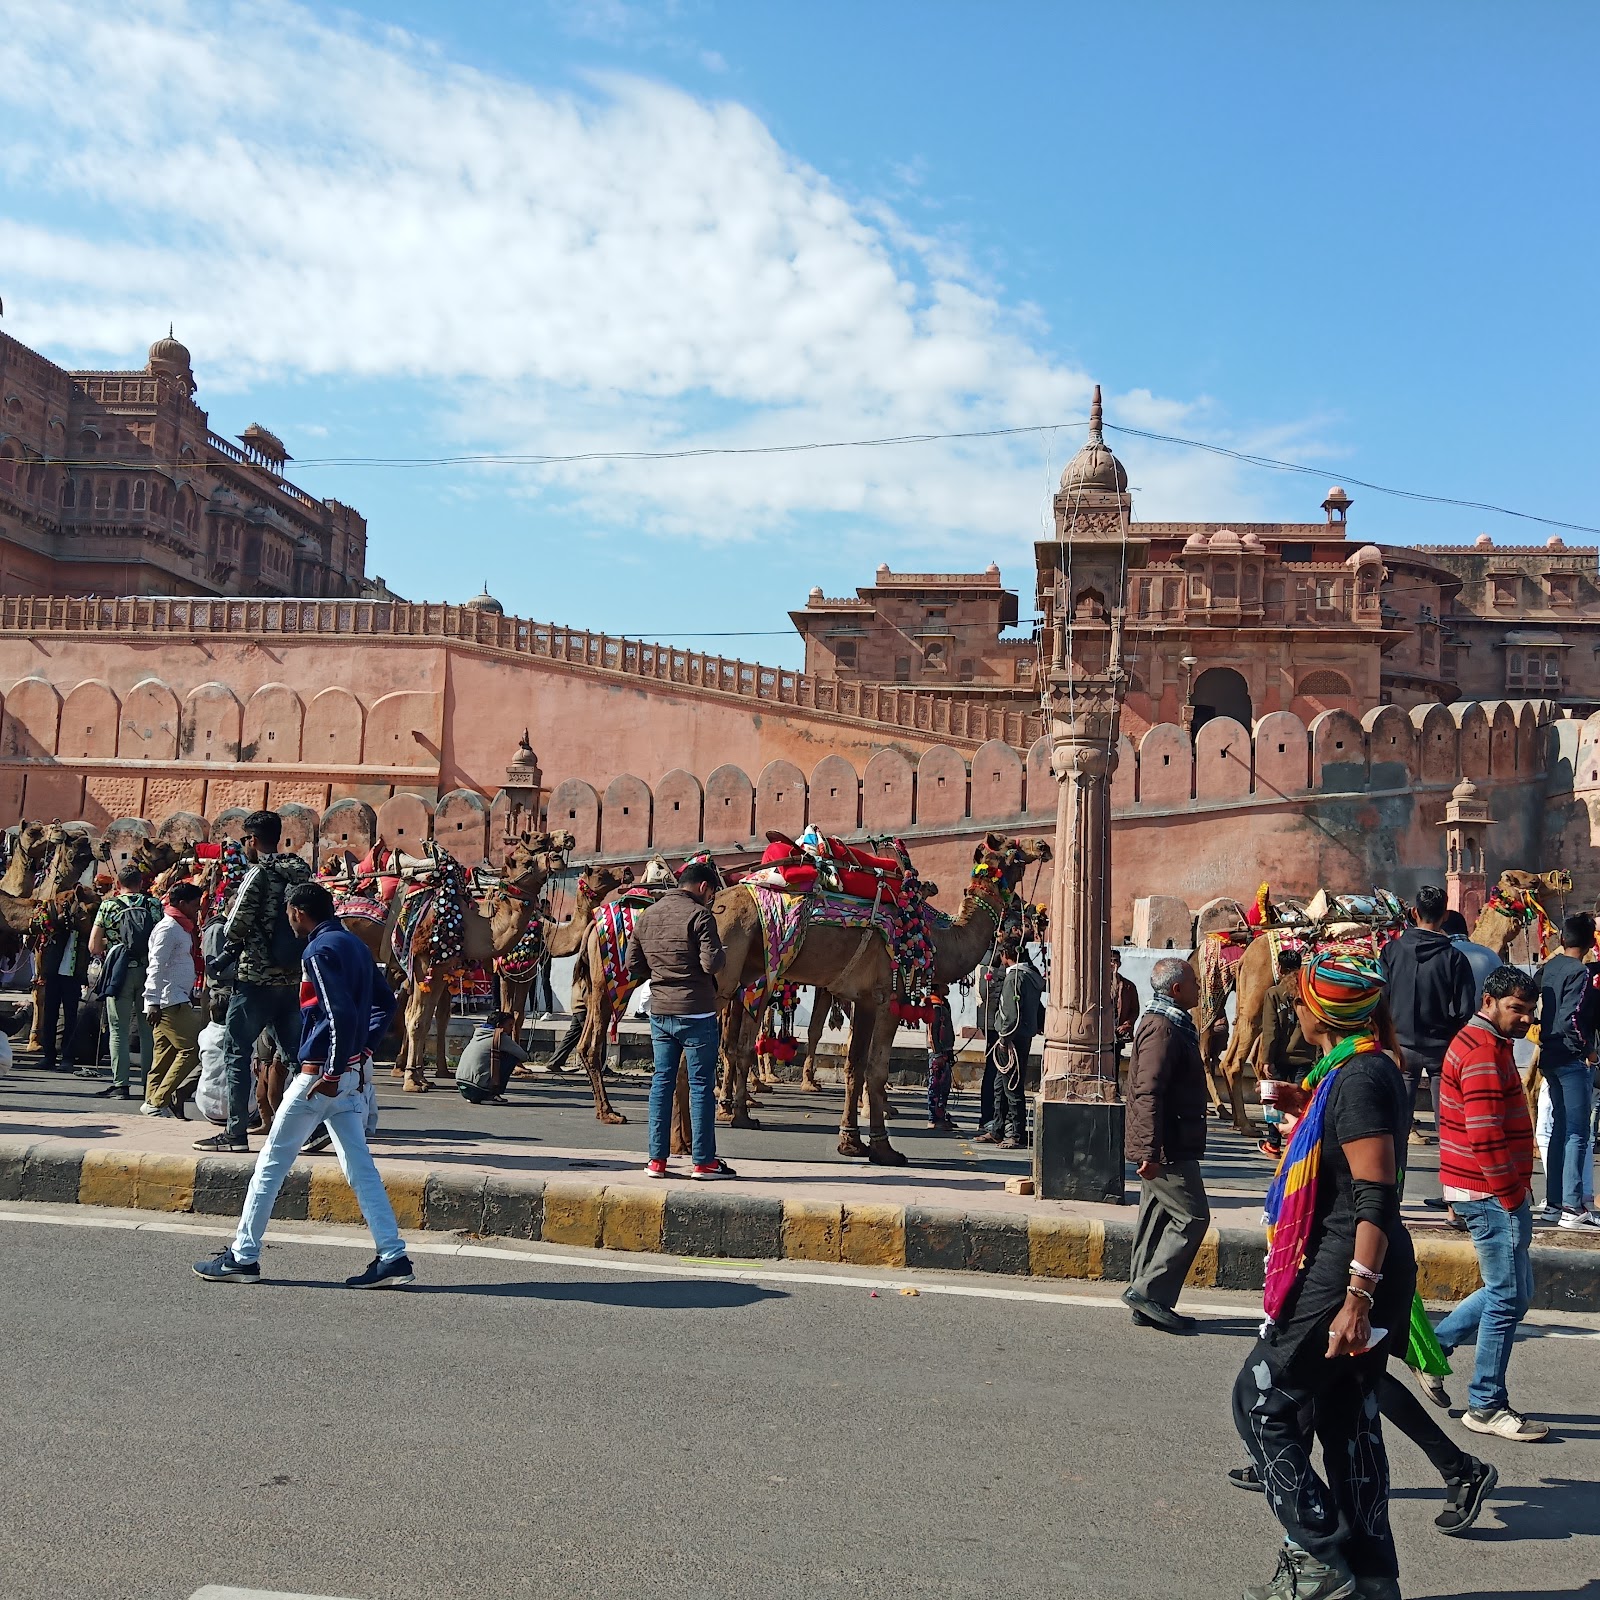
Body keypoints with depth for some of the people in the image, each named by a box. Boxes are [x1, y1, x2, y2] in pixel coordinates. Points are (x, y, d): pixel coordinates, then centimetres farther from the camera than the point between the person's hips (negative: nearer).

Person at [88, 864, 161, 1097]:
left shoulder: (108, 905, 1)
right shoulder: (155, 905, 4)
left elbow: (94, 947, -2)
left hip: (121, 971, -2)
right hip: (150, 971, 2)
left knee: (119, 1030, 2)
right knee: (148, 1029, 8)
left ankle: (121, 1084, -2)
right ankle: (151, 1084, 9)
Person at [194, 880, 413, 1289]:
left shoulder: (319, 952, -14)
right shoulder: (355, 945, 13)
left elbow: (340, 1014, -23)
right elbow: (385, 1003, 19)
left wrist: (331, 1073, -20)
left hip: (323, 1073, -8)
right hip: (353, 1072, 8)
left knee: (272, 1161, 5)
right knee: (359, 1167, 7)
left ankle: (242, 1256, 14)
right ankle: (393, 1258, 2)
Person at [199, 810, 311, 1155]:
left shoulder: (258, 874, -10)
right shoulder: (300, 874, 9)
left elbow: (234, 929, -12)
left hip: (256, 977, -6)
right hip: (292, 977, 6)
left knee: (237, 1052, 2)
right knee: (295, 1053, 10)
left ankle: (236, 1132, 2)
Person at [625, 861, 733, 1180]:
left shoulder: (646, 916, 9)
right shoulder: (699, 915, -11)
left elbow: (633, 966, 11)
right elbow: (711, 964, -18)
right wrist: (722, 951, 2)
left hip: (659, 1011, 6)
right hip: (696, 1013, -6)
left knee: (662, 1081, 11)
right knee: (701, 1084, 1)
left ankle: (657, 1159, 11)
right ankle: (704, 1160, 6)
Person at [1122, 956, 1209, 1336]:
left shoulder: (1170, 1024, 17)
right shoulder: (1163, 1029, -17)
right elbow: (1148, 1093, -24)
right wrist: (1151, 1152, -26)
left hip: (1166, 1148, 10)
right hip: (1168, 1150, -10)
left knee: (1157, 1219, 12)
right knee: (1192, 1217, -6)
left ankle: (1146, 1304, 17)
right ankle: (1149, 1291, -3)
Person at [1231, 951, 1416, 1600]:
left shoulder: (1357, 1079, -19)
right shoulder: (1367, 1068, 12)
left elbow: (1378, 1196, -24)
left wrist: (1356, 1298, -26)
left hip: (1343, 1273, -10)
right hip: (1360, 1272, 10)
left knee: (1261, 1401, 0)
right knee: (1349, 1418, 15)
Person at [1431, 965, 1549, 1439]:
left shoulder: (1483, 1044, 16)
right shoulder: (1483, 1052, -18)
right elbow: (1485, 1137, -24)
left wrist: (1517, 1190, 16)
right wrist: (1513, 1196, -16)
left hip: (1487, 1192, 10)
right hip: (1491, 1193, -10)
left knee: (1513, 1292, 17)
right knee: (1508, 1298, -2)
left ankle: (1436, 1344, 23)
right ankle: (1487, 1406, 8)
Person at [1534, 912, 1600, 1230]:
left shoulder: (1547, 968, 9)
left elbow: (1536, 1009, 13)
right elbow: (1573, 1016, -21)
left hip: (1550, 1057, 8)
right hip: (1573, 1058, -8)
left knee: (1559, 1129, 13)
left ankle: (1553, 1203, 17)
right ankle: (1572, 1208, -7)